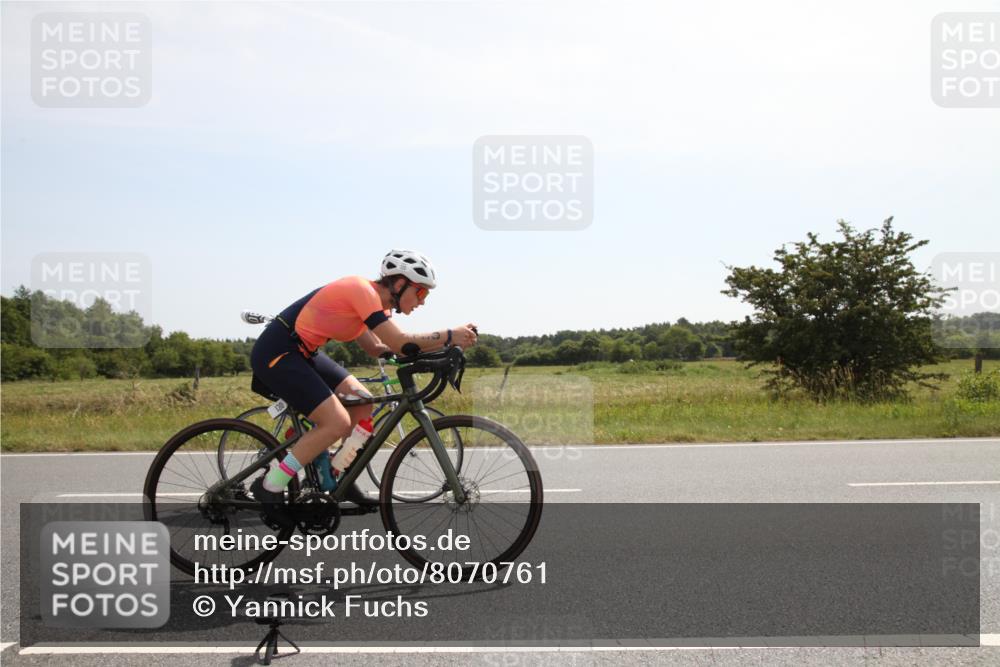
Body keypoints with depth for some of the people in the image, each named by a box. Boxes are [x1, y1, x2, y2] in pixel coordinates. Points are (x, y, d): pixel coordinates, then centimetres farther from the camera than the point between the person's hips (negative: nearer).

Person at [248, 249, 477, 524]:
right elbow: (401, 343, -24)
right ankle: (269, 487, -5)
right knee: (337, 422, -16)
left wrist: (439, 343, 0)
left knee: (362, 404, 6)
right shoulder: (363, 291, -20)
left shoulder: (372, 298, 9)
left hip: (302, 352, 10)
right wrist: (450, 336, -15)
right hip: (276, 354, -10)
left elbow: (376, 348, 12)